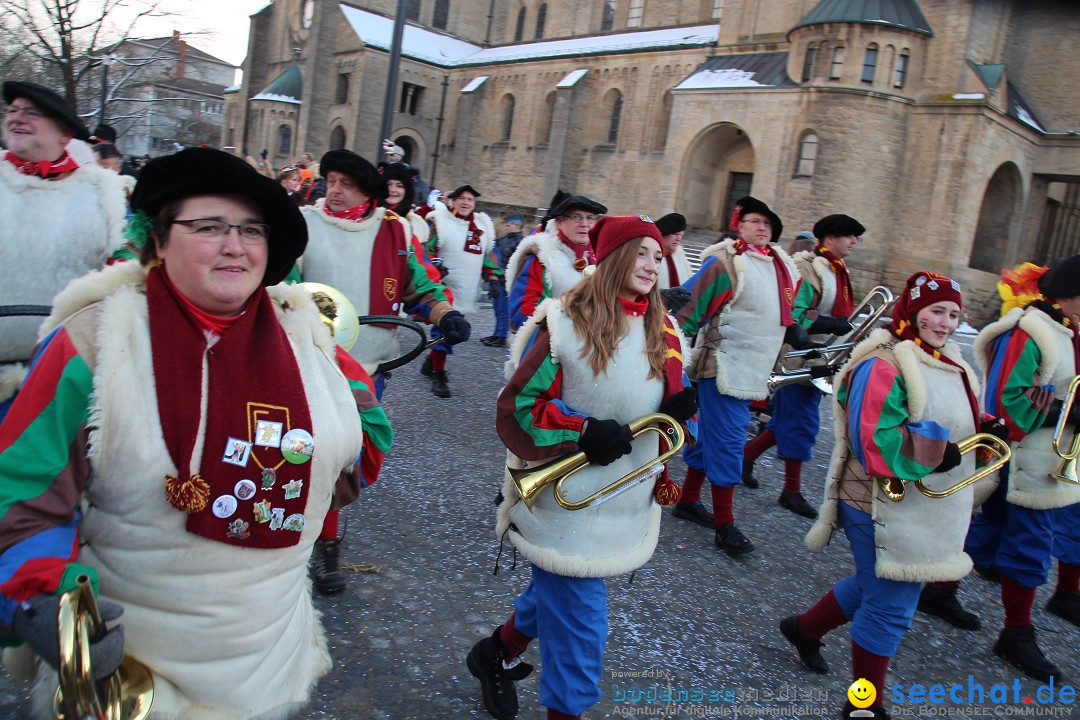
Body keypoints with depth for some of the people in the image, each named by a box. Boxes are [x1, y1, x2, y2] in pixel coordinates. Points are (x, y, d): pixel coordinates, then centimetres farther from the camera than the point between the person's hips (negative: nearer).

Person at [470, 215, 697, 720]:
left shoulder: (663, 332, 4)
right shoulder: (565, 322, -14)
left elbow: (668, 405, 14)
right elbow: (519, 403, -13)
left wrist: (677, 408, -9)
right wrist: (583, 431, -23)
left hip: (627, 499, 7)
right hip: (568, 496, -7)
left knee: (558, 590, 22)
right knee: (579, 619, 0)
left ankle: (497, 655, 48)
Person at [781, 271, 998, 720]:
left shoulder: (949, 363, 11)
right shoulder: (884, 364, -19)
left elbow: (955, 425, 21)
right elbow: (873, 439, -26)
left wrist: (983, 431, 1)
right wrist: (938, 453, -29)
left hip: (925, 511, 10)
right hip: (886, 507, -10)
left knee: (876, 586, 23)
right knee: (891, 609, 1)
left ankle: (805, 628, 45)